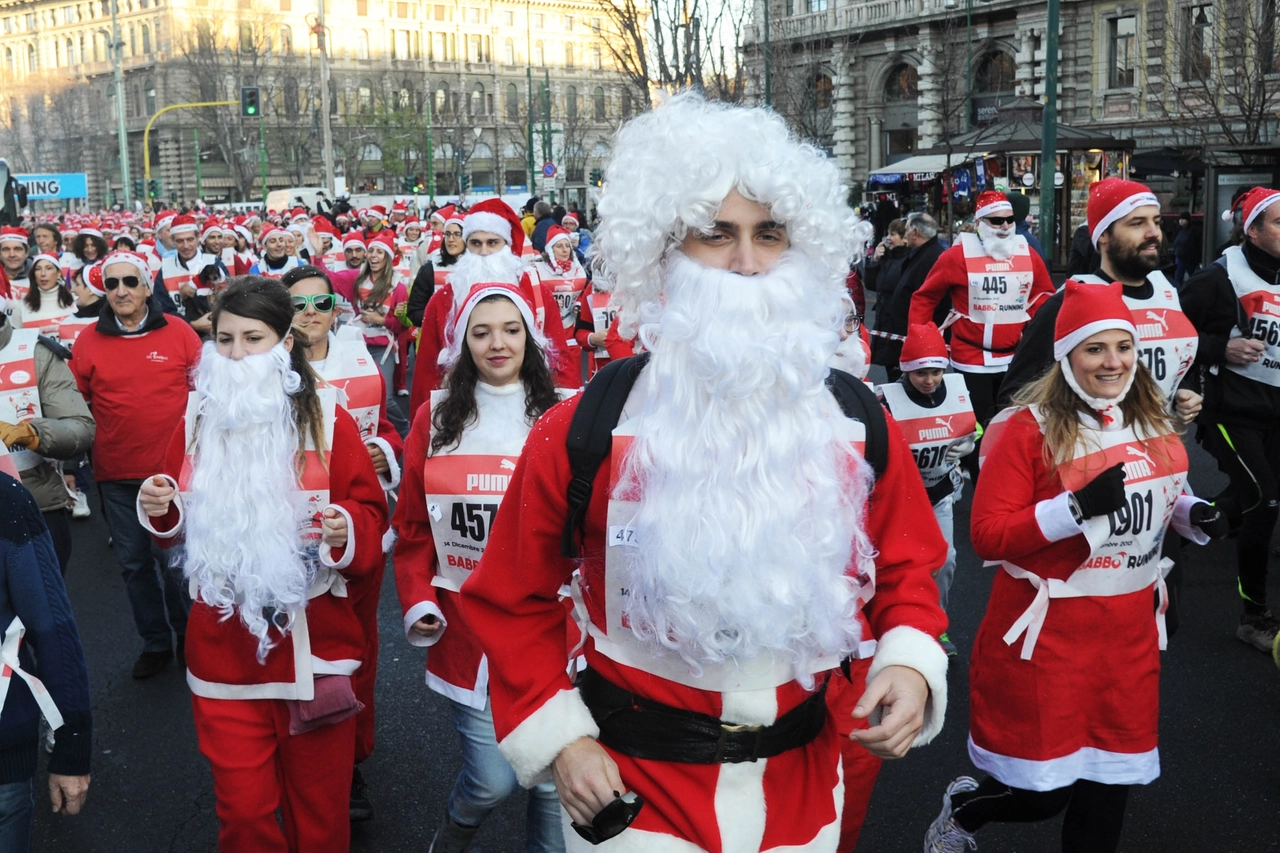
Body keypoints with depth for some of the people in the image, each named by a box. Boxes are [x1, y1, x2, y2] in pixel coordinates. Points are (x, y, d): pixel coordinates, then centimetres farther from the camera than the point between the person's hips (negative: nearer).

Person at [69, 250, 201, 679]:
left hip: (174, 469, -2)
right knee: (133, 561, 11)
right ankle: (155, 642, 26)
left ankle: (188, 635, 28)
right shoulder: (88, 341, 0)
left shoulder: (178, 333, -4)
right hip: (116, 475, 2)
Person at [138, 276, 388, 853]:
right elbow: (181, 523, 14)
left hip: (314, 645, -2)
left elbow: (370, 516, -4)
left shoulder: (325, 417, -4)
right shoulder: (198, 418, 4)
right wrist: (161, 510, -7)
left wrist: (347, 530, -25)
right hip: (223, 650, 2)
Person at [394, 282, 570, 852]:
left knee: (552, 779, 5)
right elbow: (414, 524, 5)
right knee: (492, 781, 2)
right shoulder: (436, 418, 3)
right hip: (466, 629, 0)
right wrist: (417, 600, -4)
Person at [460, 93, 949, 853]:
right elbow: (514, 598, -3)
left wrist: (911, 665, -12)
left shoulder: (860, 427, -6)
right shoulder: (586, 432, -14)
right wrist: (557, 738, -8)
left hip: (801, 790, 4)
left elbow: (906, 570, 6)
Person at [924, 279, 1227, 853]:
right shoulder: (1033, 427, -14)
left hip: (1130, 630, 6)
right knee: (1043, 790, 4)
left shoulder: (1154, 421, 5)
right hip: (1049, 633, -6)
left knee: (1110, 784, 15)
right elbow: (987, 534, -18)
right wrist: (1078, 506, -28)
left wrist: (1195, 515, 1)